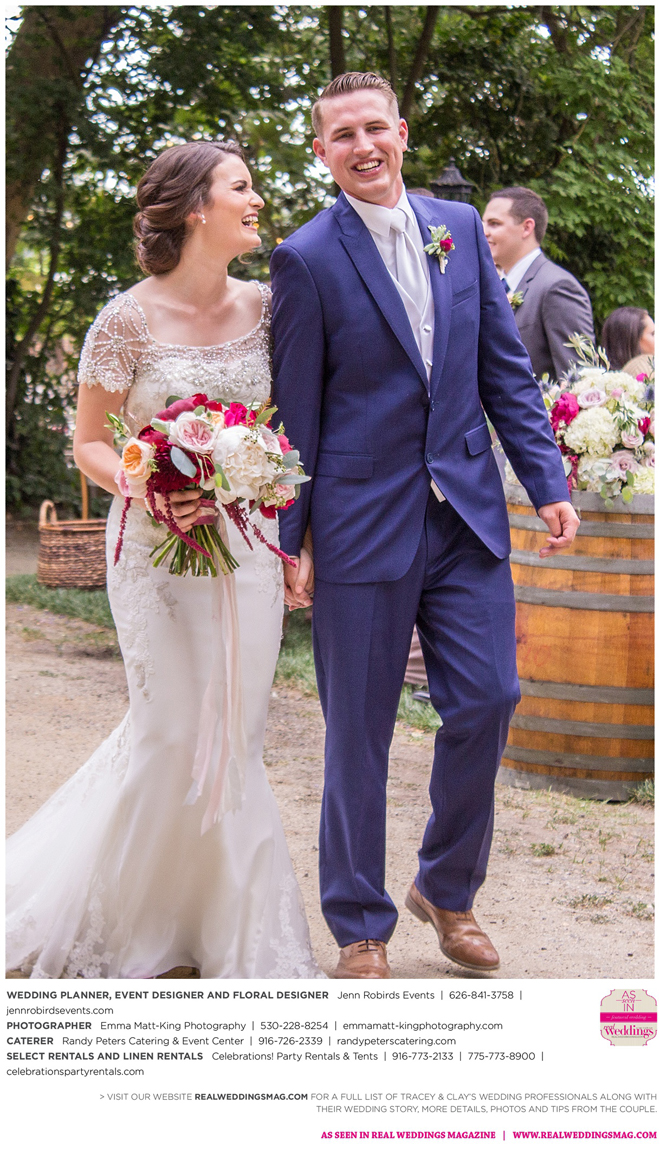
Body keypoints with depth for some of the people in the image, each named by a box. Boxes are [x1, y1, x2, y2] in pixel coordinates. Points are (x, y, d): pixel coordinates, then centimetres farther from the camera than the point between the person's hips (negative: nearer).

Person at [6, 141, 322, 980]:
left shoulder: (265, 307, 3)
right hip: (158, 550, -4)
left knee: (230, 739, 6)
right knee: (183, 736, 0)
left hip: (248, 542, 4)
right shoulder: (129, 321, -10)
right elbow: (89, 444, -3)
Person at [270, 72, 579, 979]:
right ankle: (360, 929, 20)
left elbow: (505, 369, 10)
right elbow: (295, 412, -4)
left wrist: (549, 483, 3)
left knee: (487, 701, 2)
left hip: (467, 514, 4)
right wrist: (290, 540, -5)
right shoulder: (308, 258, -5)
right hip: (364, 521, -4)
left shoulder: (460, 228, 8)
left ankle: (446, 888, 26)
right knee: (359, 732, 5)